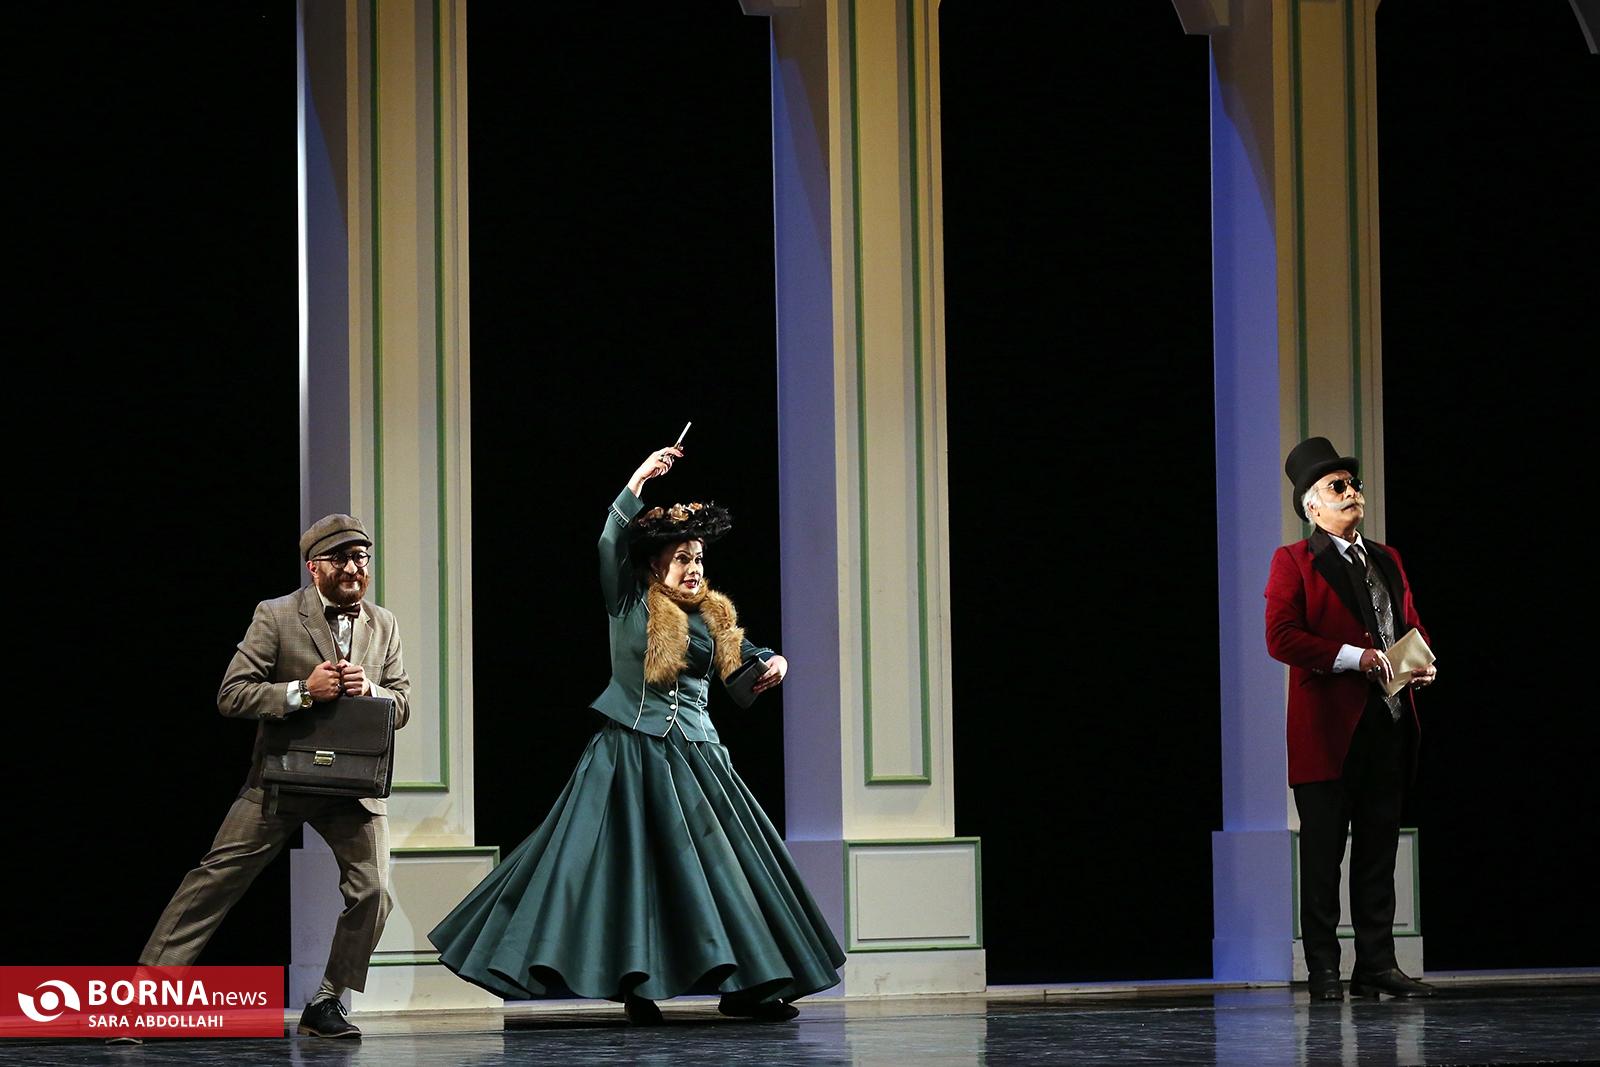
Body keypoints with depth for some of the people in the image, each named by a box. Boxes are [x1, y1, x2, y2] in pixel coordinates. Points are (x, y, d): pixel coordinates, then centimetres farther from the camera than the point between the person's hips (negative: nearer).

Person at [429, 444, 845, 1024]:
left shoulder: (714, 615, 11)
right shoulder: (629, 604, -2)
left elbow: (743, 656, 21)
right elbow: (610, 543, -15)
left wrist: (772, 662, -2)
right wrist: (639, 480, -17)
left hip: (695, 756, 5)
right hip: (631, 751, -5)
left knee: (725, 860, 3)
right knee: (633, 863, -6)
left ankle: (743, 983, 7)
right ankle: (634, 983, -2)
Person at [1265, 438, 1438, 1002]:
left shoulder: (1387, 560, 19)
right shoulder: (1293, 562, 0)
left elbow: (1412, 624, 23)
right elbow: (1281, 638, -10)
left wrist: (1423, 661, 0)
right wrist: (1354, 657, -17)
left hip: (1389, 724, 6)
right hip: (1329, 728, -6)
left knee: (1378, 852, 8)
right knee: (1323, 854, -2)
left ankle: (1377, 965, 12)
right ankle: (1324, 971, 1)